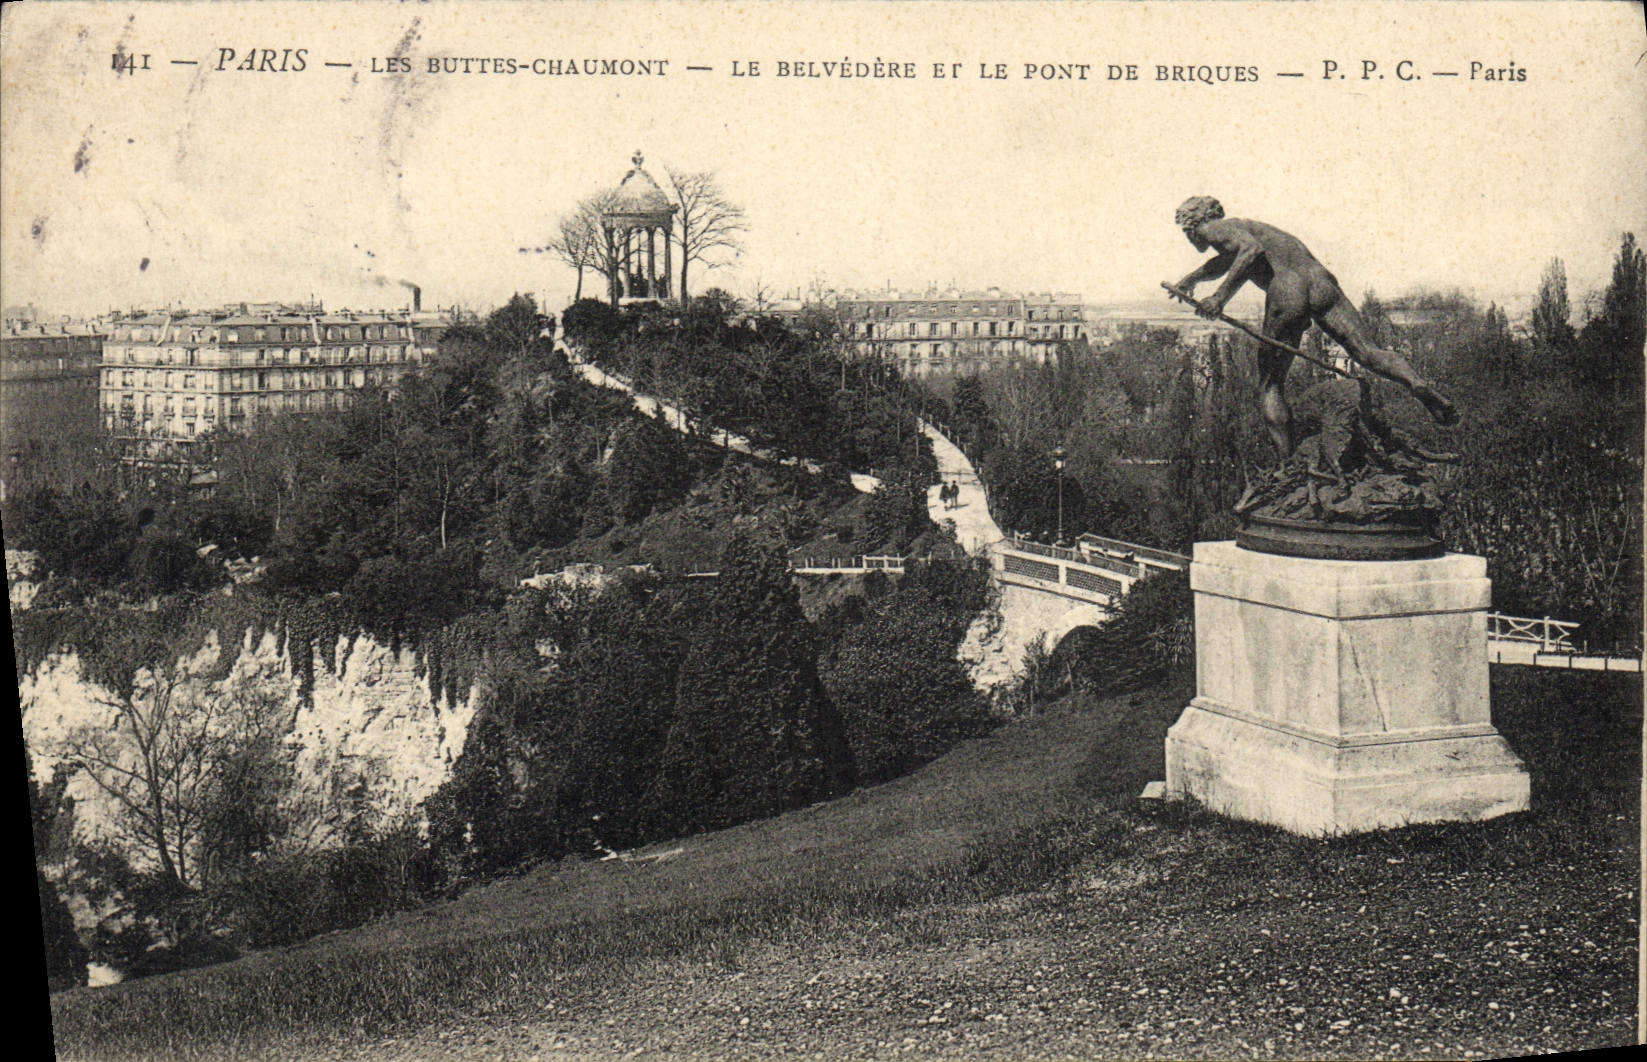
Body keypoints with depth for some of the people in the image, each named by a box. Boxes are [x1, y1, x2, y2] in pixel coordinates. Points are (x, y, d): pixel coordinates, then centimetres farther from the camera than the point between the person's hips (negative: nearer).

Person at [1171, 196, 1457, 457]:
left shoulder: (1213, 228, 11)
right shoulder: (1239, 226, 36)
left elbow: (1252, 249, -10)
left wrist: (1221, 296, -11)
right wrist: (1191, 278, 65)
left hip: (1286, 292, -7)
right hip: (1320, 279, 7)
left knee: (1270, 387, 3)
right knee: (1369, 351, -6)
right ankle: (1418, 384, -34)